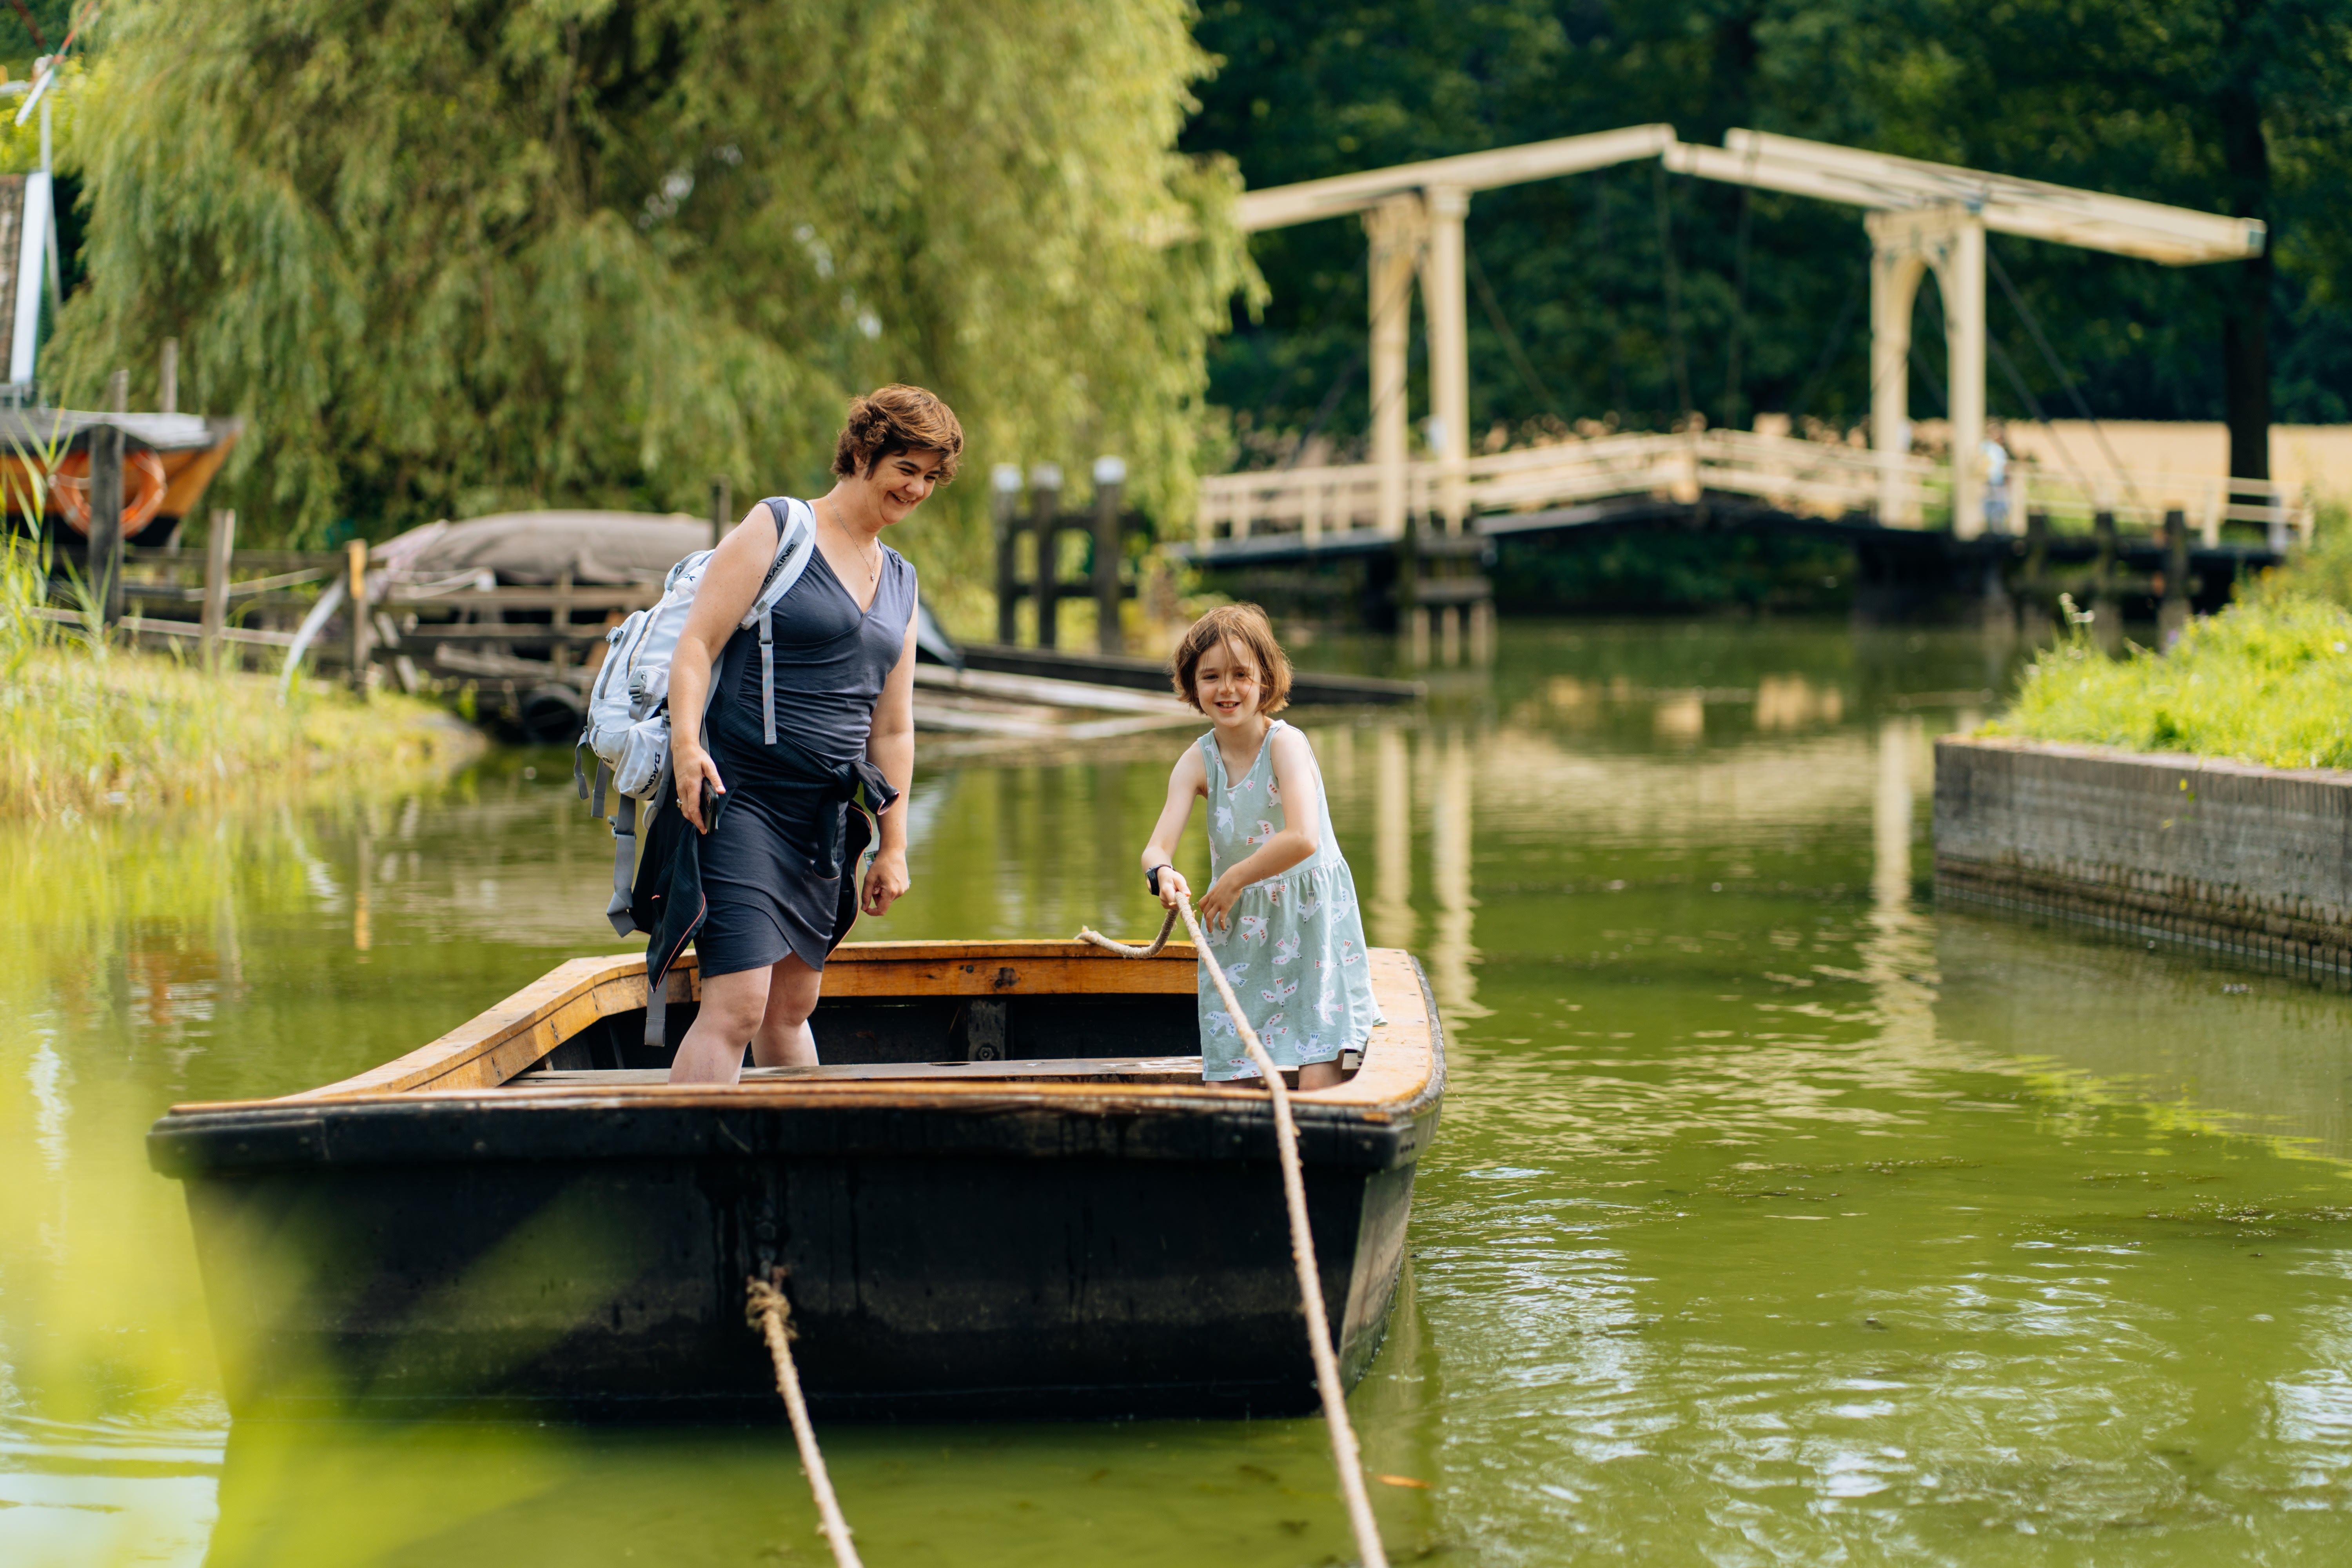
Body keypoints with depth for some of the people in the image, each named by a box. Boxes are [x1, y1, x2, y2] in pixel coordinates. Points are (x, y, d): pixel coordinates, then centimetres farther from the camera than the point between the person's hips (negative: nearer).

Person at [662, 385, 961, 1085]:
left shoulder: (900, 581, 18)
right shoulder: (776, 529, -2)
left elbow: (892, 728, 22)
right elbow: (696, 645, -8)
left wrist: (893, 846, 19)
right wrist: (686, 744, -23)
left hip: (826, 816, 7)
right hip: (741, 796, -7)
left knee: (793, 1007, 15)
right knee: (736, 1005, -16)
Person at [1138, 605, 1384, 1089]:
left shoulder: (1286, 744, -14)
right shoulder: (1196, 762, 0)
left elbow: (1303, 839, -27)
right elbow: (1158, 845, -11)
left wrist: (1233, 880, -18)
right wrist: (1161, 873, -34)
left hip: (1311, 925, -5)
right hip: (1236, 930, 5)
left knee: (1317, 1077, -14)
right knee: (1227, 1084, 1)